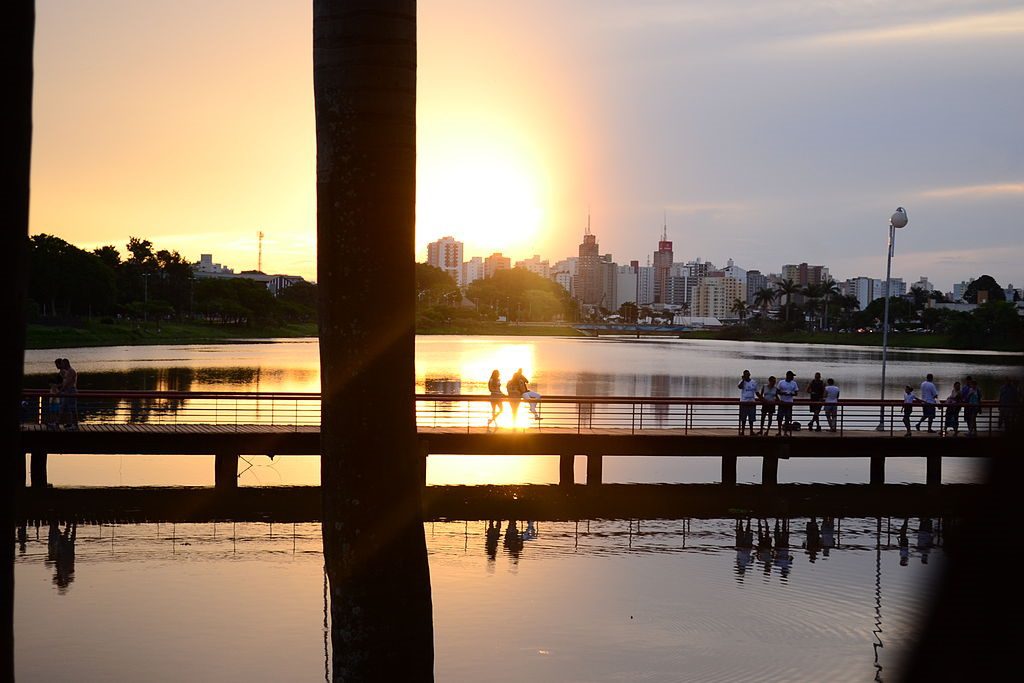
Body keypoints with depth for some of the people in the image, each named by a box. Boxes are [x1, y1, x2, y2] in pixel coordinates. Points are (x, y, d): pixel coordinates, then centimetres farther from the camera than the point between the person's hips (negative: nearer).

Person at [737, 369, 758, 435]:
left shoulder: (754, 382, 8)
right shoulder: (742, 382, -1)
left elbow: (756, 392, 14)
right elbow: (739, 387, -25)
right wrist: (743, 380, -19)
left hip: (751, 402, 2)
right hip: (744, 402, -2)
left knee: (751, 418, 5)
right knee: (743, 418, 1)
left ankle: (751, 431, 12)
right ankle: (742, 431, 7)